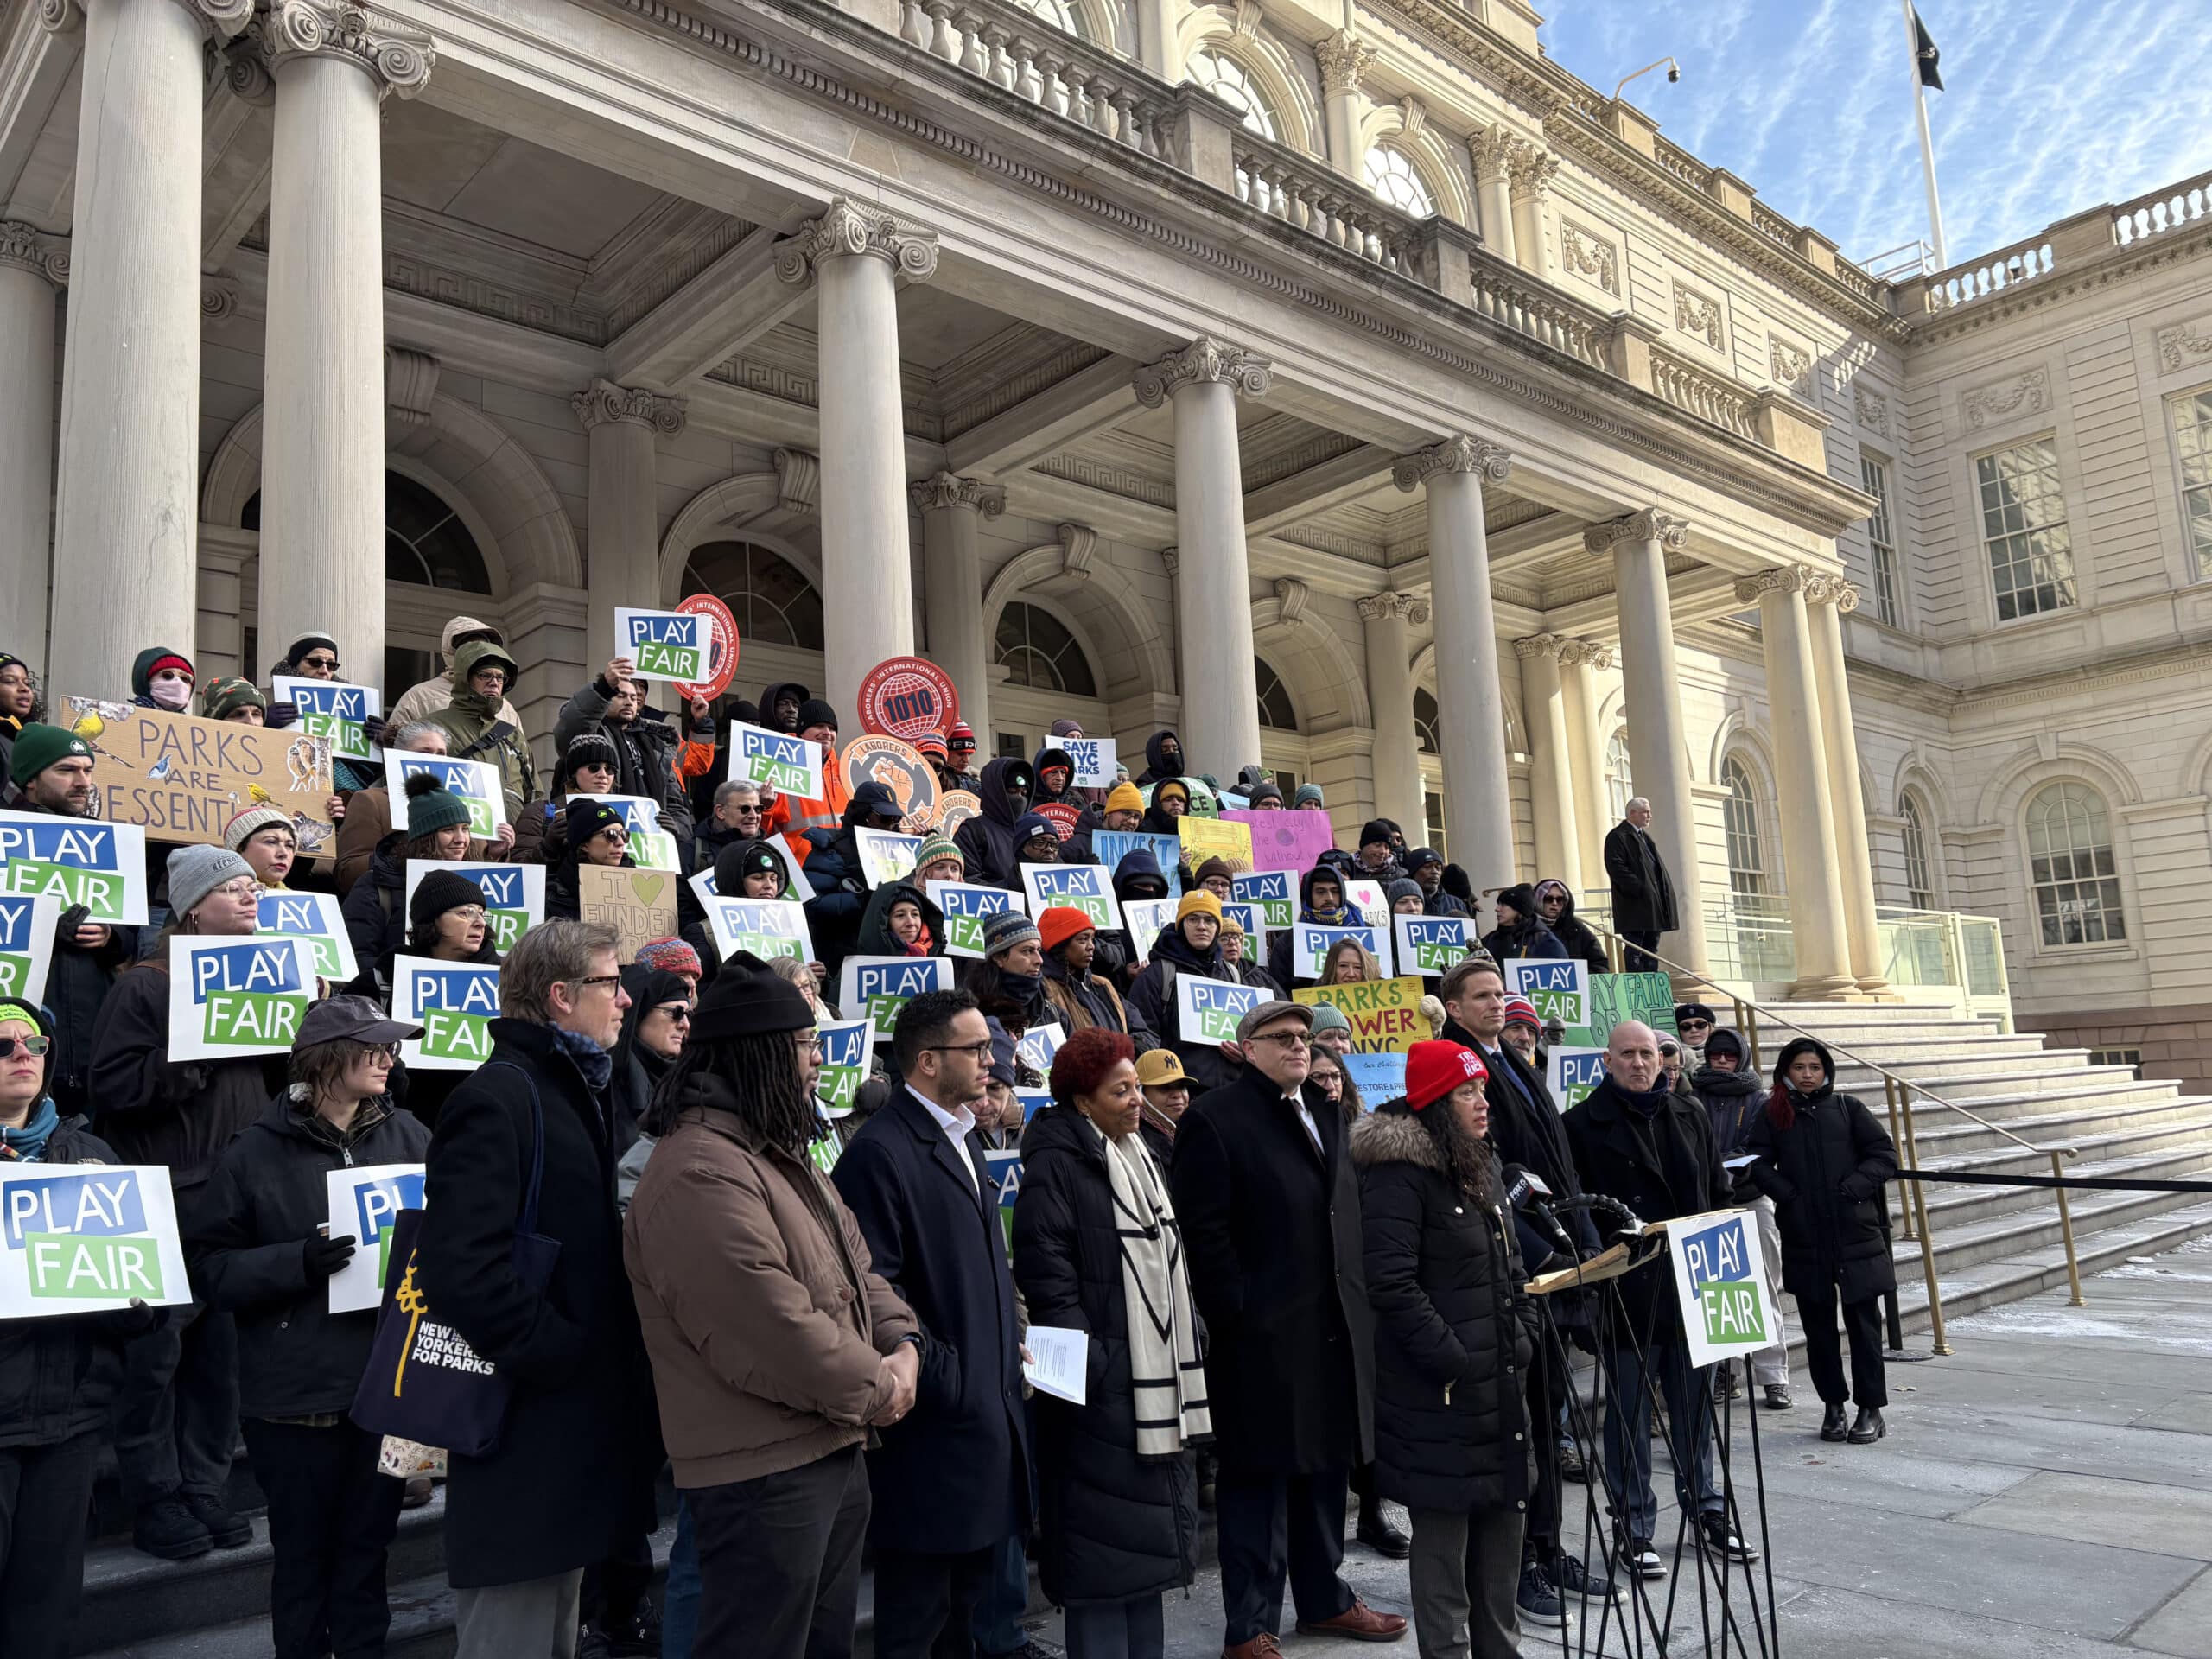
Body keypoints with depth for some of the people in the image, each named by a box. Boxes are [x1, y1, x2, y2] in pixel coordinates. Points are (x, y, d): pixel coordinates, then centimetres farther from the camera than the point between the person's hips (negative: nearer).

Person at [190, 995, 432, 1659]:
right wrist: (298, 1262, -20)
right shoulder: (258, 1151, -5)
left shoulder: (408, 1135, 2)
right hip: (298, 1394, -2)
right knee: (304, 1554, 11)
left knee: (368, 1549, 14)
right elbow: (209, 1265, -6)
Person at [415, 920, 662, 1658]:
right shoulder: (499, 1098, -18)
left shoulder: (575, 1092, 14)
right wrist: (561, 1354, -22)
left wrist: (608, 1359, 12)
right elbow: (459, 1267, -29)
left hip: (573, 1425, 10)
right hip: (527, 1433, -10)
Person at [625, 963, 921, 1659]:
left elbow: (853, 1265, 16)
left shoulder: (781, 1153, 13)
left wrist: (902, 1347, -2)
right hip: (761, 1470, -10)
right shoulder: (698, 1173, -23)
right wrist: (874, 1387, -14)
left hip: (834, 1449, 10)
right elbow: (771, 1328, -28)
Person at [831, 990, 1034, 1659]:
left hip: (986, 1405, 9)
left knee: (965, 1596, 20)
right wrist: (945, 1378, -18)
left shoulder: (961, 1139, 14)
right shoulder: (880, 1151, -17)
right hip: (933, 1418, -9)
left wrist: (1006, 1350, 12)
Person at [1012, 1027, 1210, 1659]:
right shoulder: (1055, 1165, -13)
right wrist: (1087, 1363, -21)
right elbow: (1045, 1274, -18)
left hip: (1160, 1378, 8)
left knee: (1150, 1533, 15)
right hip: (1104, 1382, -8)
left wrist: (1192, 1338, 15)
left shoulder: (1139, 1157, 14)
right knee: (1104, 1540, 0)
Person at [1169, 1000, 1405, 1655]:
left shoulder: (1326, 1117, 16)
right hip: (1262, 1335, -7)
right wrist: (1236, 1317, -17)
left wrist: (1360, 1302, 11)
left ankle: (1325, 1598, 34)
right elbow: (1203, 1231, -15)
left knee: (1325, 1469, 18)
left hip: (1334, 1329, 7)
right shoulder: (1214, 1118, -10)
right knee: (1258, 1479, 2)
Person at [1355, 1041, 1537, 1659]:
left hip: (1500, 1380, 9)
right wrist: (1453, 1362, -18)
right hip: (1439, 1390, -9)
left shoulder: (1482, 1166, 13)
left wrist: (1524, 1338, 9)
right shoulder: (1399, 1174, -16)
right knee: (1444, 1528, 1)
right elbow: (1392, 1285, -21)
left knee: (1504, 1515, 16)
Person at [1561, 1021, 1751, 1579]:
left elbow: (1718, 1195, 16)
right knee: (1630, 1413, 5)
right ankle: (1634, 1528, 16)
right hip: (1626, 1296, -5)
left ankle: (1708, 1513, 31)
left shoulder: (1689, 1118, 12)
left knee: (1695, 1406, 16)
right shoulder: (1583, 1124, -5)